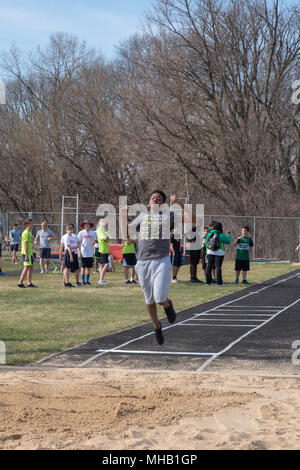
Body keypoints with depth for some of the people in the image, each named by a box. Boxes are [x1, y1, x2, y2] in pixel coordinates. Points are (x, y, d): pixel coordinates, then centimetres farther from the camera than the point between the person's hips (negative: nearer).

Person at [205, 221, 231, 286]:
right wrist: (228, 234, 20)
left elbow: (206, 243, 9)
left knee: (209, 266, 7)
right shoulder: (221, 235, -10)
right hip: (219, 253, -4)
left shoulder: (209, 234, 2)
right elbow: (228, 241, 3)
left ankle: (208, 281, 9)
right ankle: (219, 282, -1)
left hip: (210, 252, 4)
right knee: (218, 267, -2)